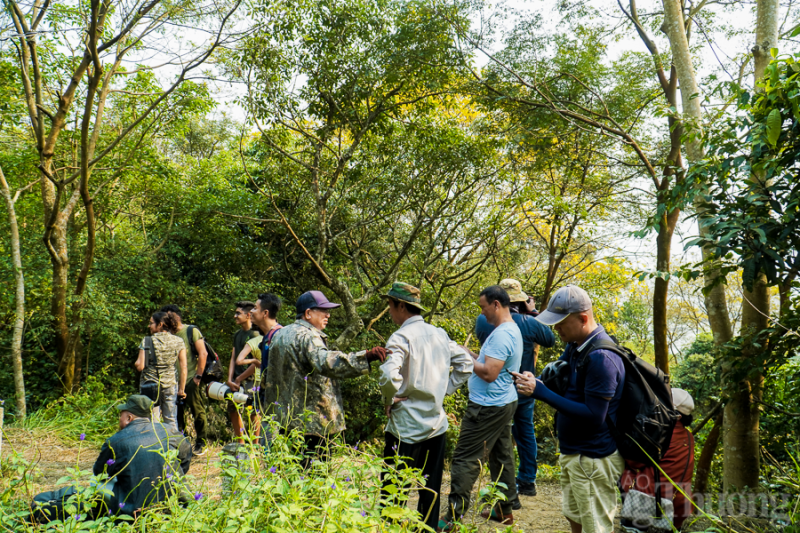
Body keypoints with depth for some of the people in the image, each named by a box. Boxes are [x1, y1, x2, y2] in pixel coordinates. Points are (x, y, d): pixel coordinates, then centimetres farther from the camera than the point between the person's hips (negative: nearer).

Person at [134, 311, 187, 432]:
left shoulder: (147, 341, -5)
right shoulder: (178, 342, 2)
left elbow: (140, 366, -10)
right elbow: (183, 367, 0)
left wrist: (136, 362, 14)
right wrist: (181, 389, 6)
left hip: (149, 385, -2)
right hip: (170, 385, 2)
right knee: (171, 421, 10)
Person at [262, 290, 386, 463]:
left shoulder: (280, 335, 16)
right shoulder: (307, 336, -15)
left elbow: (268, 379, 27)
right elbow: (325, 361, -36)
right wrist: (366, 357, -41)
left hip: (283, 416, 10)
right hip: (309, 421, -10)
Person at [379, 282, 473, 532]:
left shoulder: (401, 337, -16)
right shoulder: (440, 334, 6)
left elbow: (389, 376, -30)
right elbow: (465, 363, 14)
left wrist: (389, 401, -12)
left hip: (406, 427, -7)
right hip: (437, 423, 7)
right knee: (431, 488, 16)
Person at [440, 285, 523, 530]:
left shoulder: (502, 334, -22)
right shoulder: (512, 330, 12)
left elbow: (489, 373, -25)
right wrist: (471, 355, 5)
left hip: (488, 407, -11)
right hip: (504, 402, 11)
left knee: (465, 458, -5)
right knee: (502, 455, 18)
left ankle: (453, 518, 0)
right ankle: (504, 509, 29)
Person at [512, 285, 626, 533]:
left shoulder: (601, 358, -26)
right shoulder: (575, 346, 3)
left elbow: (593, 416, -29)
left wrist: (540, 391, -29)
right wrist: (534, 382, -9)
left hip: (593, 460, -9)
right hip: (572, 453, 9)